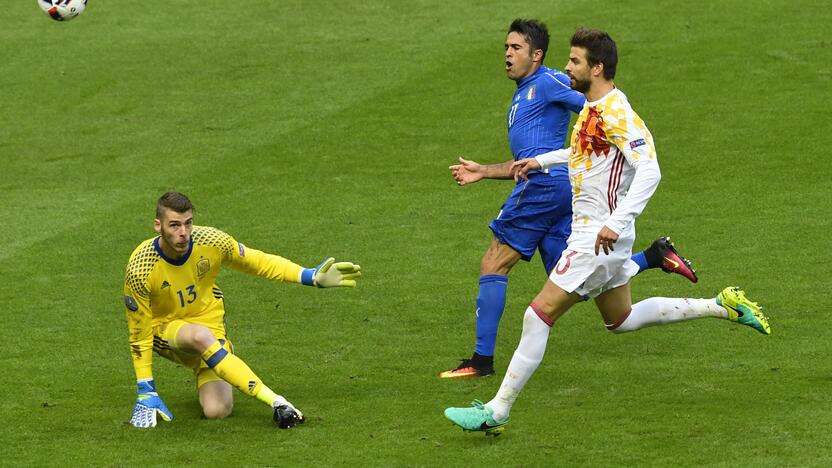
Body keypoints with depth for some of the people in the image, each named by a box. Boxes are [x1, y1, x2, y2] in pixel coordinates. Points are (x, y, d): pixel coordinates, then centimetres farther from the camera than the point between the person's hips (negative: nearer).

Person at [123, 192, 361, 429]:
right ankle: (275, 401, -40)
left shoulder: (211, 241, -19)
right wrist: (146, 392, -15)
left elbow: (258, 262, -3)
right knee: (201, 336, -40)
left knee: (216, 411, -19)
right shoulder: (140, 270, -27)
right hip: (164, 328, -3)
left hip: (209, 319, 3)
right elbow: (139, 334, -17)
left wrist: (312, 277, -13)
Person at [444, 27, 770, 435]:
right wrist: (541, 160, 26)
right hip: (588, 230, 11)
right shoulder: (592, 108, 9)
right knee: (621, 319, 23)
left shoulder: (615, 113, -20)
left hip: (598, 237, -11)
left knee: (539, 315, -9)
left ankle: (497, 410, -4)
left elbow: (649, 171, -28)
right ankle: (722, 306, 26)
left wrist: (616, 223, -35)